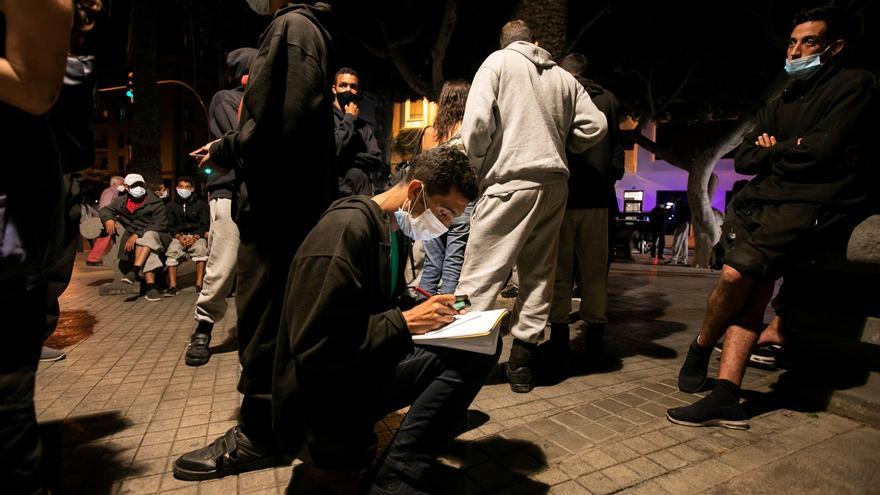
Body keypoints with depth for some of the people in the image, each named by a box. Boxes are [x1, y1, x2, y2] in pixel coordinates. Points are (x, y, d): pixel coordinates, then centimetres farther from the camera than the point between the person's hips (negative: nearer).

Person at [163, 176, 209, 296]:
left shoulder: (200, 204, 7)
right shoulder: (172, 205, 13)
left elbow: (205, 224, 1)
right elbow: (170, 225, 8)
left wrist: (195, 237, -16)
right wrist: (179, 237, -12)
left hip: (197, 235, -2)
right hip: (179, 236, 2)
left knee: (201, 249, -33)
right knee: (172, 251, -29)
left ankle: (199, 285, -33)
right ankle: (172, 286, -28)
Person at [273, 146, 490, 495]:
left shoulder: (396, 232, 9)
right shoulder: (346, 229, -20)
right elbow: (314, 345, -24)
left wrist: (429, 312, 0)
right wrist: (405, 322, -20)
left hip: (365, 368, 10)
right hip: (326, 393, -10)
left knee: (481, 346, -4)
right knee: (475, 353, -21)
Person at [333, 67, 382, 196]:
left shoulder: (365, 126, 16)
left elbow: (376, 160, 5)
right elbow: (331, 151, -15)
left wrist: (346, 157, -9)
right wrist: (349, 119, -4)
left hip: (362, 195, 5)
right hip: (333, 194, -5)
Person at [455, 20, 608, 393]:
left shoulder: (498, 61, 5)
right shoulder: (564, 77, 16)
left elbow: (478, 121, -8)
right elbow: (595, 126, 9)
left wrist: (477, 167, 5)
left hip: (509, 182, -5)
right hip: (554, 183, 5)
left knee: (480, 276, -3)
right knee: (538, 274, 10)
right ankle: (523, 360, 16)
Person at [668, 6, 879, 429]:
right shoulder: (780, 104, 26)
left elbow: (824, 148, -10)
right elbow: (742, 160, 17)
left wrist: (772, 151, 6)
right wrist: (788, 150, 0)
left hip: (814, 205, -6)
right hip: (764, 200, 6)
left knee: (739, 270, -27)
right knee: (754, 284, -13)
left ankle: (701, 347, -2)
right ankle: (725, 398, -17)